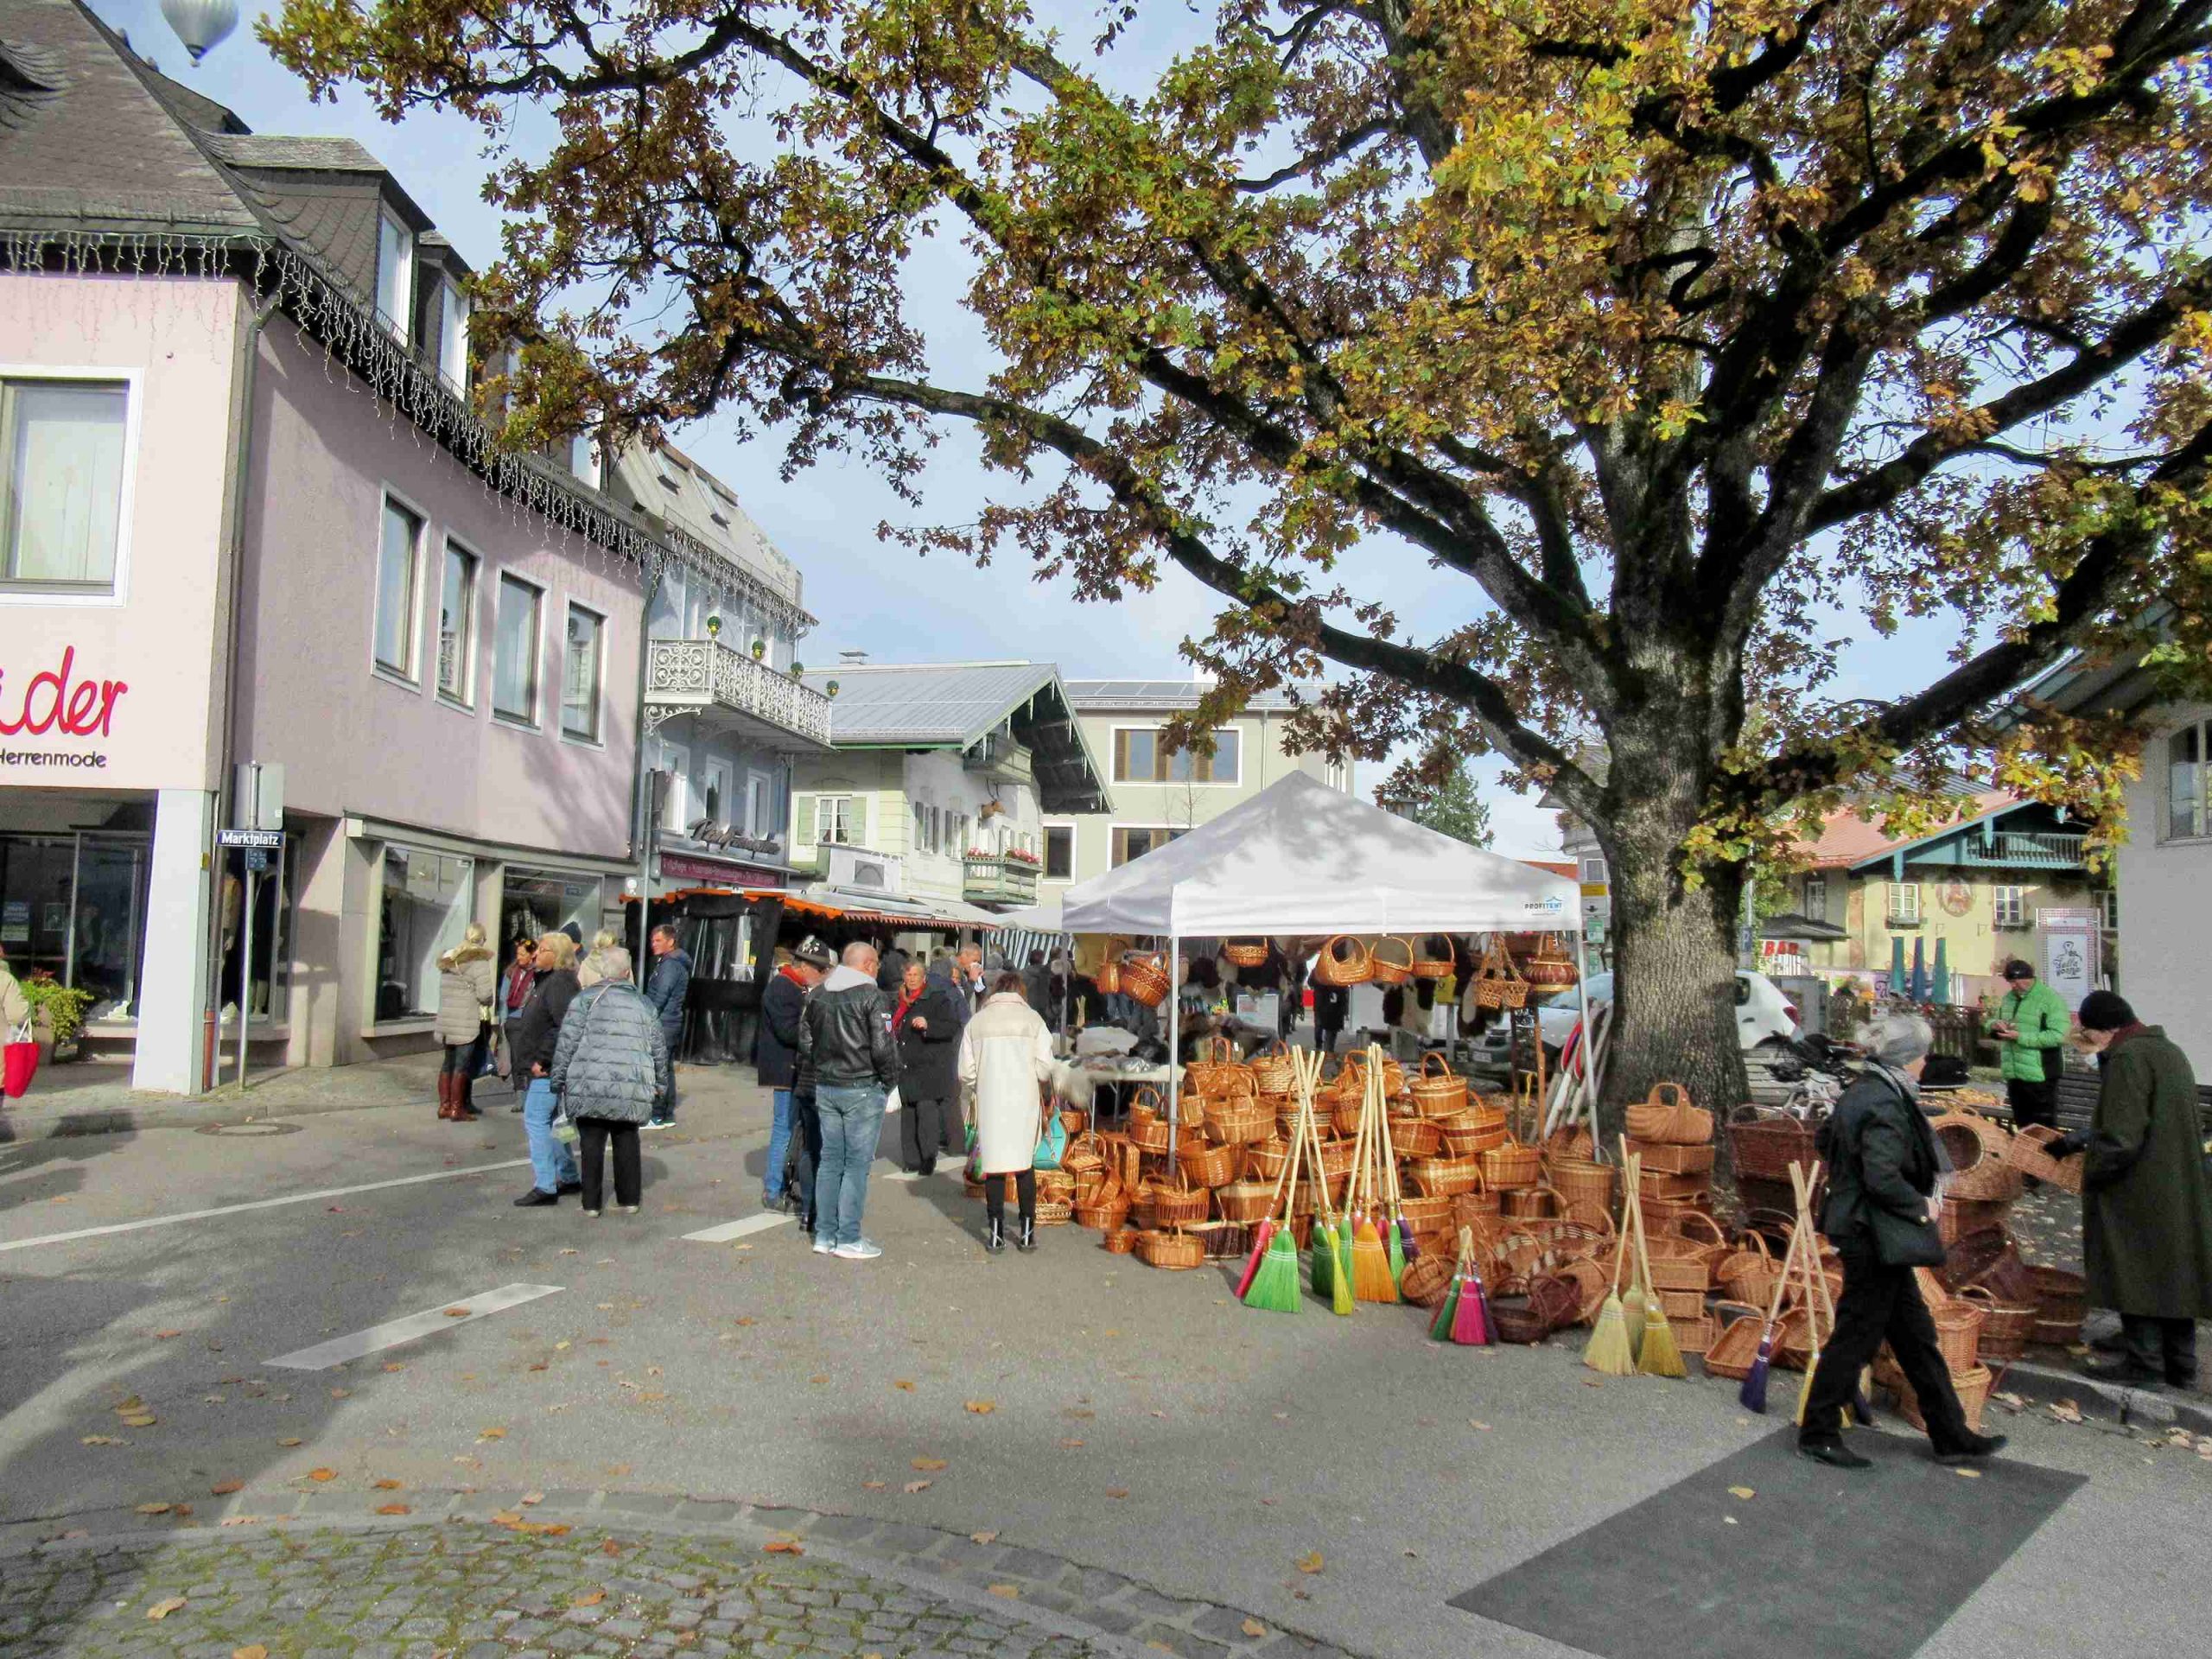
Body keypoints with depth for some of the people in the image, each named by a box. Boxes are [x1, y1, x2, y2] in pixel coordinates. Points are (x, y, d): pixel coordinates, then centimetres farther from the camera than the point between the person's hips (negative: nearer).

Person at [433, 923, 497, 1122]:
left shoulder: (449, 959, 14)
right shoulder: (480, 961, -9)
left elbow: (443, 990, 15)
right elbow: (484, 994, -15)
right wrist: (488, 1003, 5)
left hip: (446, 1018, 7)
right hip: (468, 1020, -7)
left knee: (448, 1063, 14)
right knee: (462, 1066, -3)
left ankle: (444, 1105, 18)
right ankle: (456, 1109, -1)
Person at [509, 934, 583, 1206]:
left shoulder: (560, 982, -17)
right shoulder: (545, 979, 16)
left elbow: (566, 1028, -26)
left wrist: (542, 1060, -22)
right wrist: (532, 1061, 18)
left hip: (547, 1070, -11)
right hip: (541, 1069, 11)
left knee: (536, 1121, -9)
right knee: (549, 1122, 16)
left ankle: (545, 1188, -6)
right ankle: (569, 1178, 26)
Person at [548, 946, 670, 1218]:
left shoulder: (586, 999, 0)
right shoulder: (644, 1004, 11)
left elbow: (567, 1042, -4)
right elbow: (659, 1048, 14)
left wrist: (559, 1077, 4)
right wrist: (661, 1083, 25)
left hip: (591, 1086, -3)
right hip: (631, 1091, 3)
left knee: (592, 1143, 6)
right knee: (627, 1141, 14)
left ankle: (591, 1204, 9)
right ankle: (629, 1200, 18)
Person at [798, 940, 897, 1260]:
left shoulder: (818, 994, 9)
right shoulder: (870, 997, -13)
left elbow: (805, 1043, 13)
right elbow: (882, 1048, -16)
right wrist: (891, 1078, -1)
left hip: (825, 1088, 7)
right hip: (862, 1089, -6)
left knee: (829, 1159, 12)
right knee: (857, 1162, 0)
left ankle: (824, 1235, 16)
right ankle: (848, 1239, 2)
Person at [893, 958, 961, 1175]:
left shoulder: (937, 998, -4)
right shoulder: (901, 1000, 17)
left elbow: (953, 1027, -13)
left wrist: (928, 1025, -25)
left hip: (931, 1068, -6)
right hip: (906, 1067, 6)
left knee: (927, 1110, -11)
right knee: (908, 1114, 6)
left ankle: (929, 1159, -4)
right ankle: (912, 1160, 13)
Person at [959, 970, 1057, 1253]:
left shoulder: (977, 1021, 3)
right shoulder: (1032, 1018, 0)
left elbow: (966, 1073, 0)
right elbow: (1045, 1068, -6)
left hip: (990, 1103, 1)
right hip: (1024, 1102, -1)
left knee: (994, 1167, 6)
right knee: (1025, 1165, 10)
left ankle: (996, 1235, 9)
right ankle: (1027, 1233, 13)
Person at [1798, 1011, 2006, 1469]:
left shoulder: (1861, 1092, 8)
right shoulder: (1886, 1105, -22)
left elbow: (1825, 1139, 21)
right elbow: (1883, 1177, -27)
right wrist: (1922, 1204, -12)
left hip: (1861, 1226, 10)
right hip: (1876, 1237, -10)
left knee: (1915, 1333, 17)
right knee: (1857, 1333, 1)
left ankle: (1951, 1435, 28)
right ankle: (1817, 1434, 13)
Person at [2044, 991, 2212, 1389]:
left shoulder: (2128, 1058, -19)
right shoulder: (2170, 1052, 12)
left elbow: (2121, 1139, -23)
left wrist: (2091, 1175, -8)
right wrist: (2079, 1140, 21)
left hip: (2139, 1194, -9)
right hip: (2179, 1193, 9)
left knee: (2135, 1277, 2)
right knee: (2173, 1272, 15)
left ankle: (2143, 1362, 10)